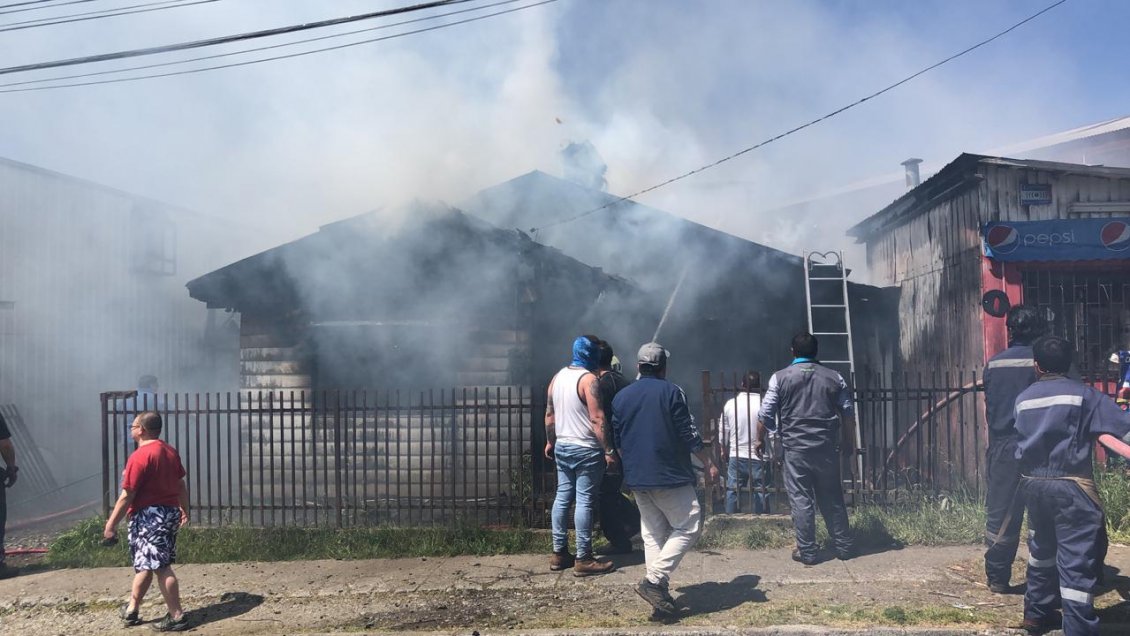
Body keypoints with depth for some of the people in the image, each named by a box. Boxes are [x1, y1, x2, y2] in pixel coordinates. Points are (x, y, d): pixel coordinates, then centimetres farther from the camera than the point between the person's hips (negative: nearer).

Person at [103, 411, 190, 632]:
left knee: (160, 567, -4)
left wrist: (111, 524, -9)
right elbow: (181, 484, 17)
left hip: (149, 516, -9)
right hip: (170, 512, 9)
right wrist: (185, 509, 28)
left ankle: (177, 617, -2)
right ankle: (131, 610, 31)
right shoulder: (171, 451, 9)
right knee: (145, 563, 19)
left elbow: (127, 496, -16)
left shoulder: (139, 456, -16)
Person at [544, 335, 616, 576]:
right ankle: (583, 559, -2)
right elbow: (597, 419, -20)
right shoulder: (588, 379, -15)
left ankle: (559, 553, 16)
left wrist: (550, 442, 25)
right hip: (585, 450, -8)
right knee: (585, 502, -4)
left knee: (562, 497, 12)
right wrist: (608, 450, -17)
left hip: (562, 447, 8)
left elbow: (549, 415, 15)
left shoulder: (558, 377, 9)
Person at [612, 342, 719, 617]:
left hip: (636, 478, 6)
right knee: (688, 527, 2)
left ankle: (660, 595, 10)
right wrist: (709, 464, -1)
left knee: (652, 535, 12)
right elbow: (689, 434, -10)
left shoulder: (621, 397, 9)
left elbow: (618, 442, 14)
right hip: (669, 476, -6)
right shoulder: (671, 392, -8)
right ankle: (654, 580, -10)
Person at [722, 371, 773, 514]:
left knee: (732, 491, 11)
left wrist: (724, 451, 22)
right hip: (759, 458, -2)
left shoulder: (730, 404, -1)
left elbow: (724, 432, 7)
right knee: (761, 492, 7)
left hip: (736, 457, 3)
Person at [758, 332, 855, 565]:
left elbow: (765, 414, -2)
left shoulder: (780, 378, -2)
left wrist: (759, 439, 11)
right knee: (832, 498, 13)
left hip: (796, 448, -3)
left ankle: (807, 552, 6)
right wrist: (849, 442, 21)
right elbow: (848, 414, 9)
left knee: (801, 500, 3)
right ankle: (844, 546, 20)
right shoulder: (834, 378, 6)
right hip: (827, 448, 3)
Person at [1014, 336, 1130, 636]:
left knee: (1042, 548, 23)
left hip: (1033, 483, 6)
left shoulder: (1023, 399, 8)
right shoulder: (1083, 394, -6)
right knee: (1078, 558, -4)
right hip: (1071, 485, -5)